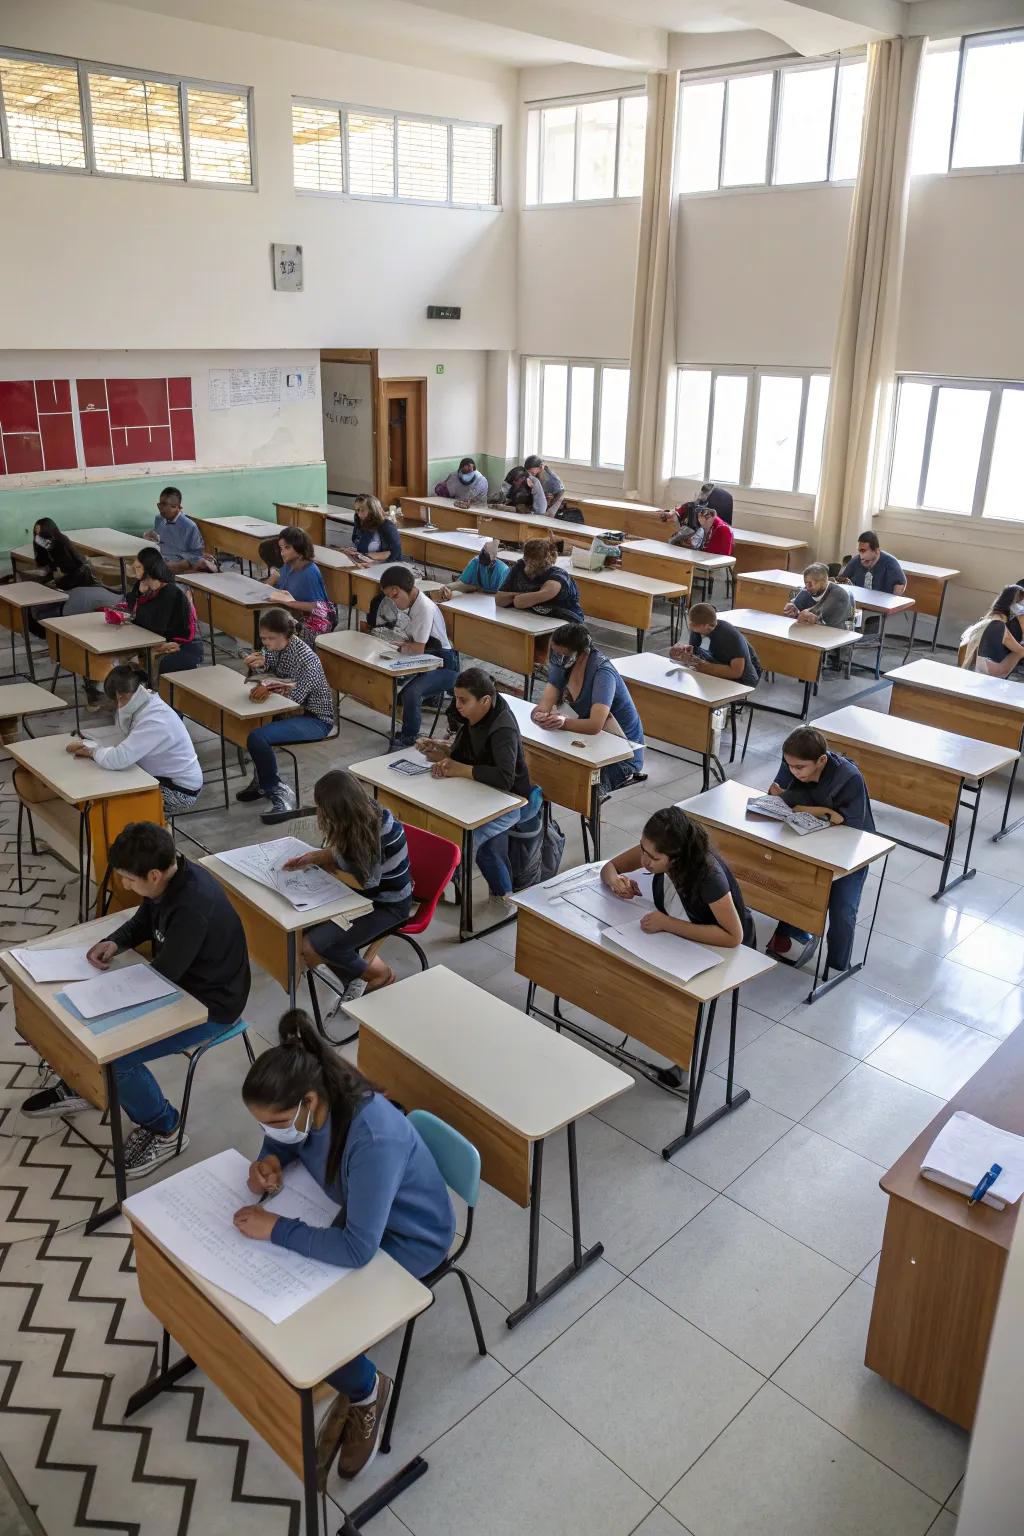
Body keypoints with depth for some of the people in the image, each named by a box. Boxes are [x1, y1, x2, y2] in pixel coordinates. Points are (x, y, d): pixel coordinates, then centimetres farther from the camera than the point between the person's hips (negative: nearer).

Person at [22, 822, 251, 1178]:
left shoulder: (193, 908, -36)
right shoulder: (170, 877, -9)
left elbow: (161, 974, -26)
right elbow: (143, 921, 11)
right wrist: (114, 942, -9)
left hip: (209, 1005, -9)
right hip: (178, 979, 9)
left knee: (114, 1055, -19)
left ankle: (162, 1131, 6)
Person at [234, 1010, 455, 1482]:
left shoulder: (375, 1139, -40)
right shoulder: (308, 1106, -18)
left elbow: (357, 1249, -39)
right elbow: (284, 1141, 6)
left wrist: (276, 1228, -31)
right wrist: (267, 1160, -16)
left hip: (409, 1238, -7)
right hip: (357, 1213, 7)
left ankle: (366, 1389, 14)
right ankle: (352, 1390, 16)